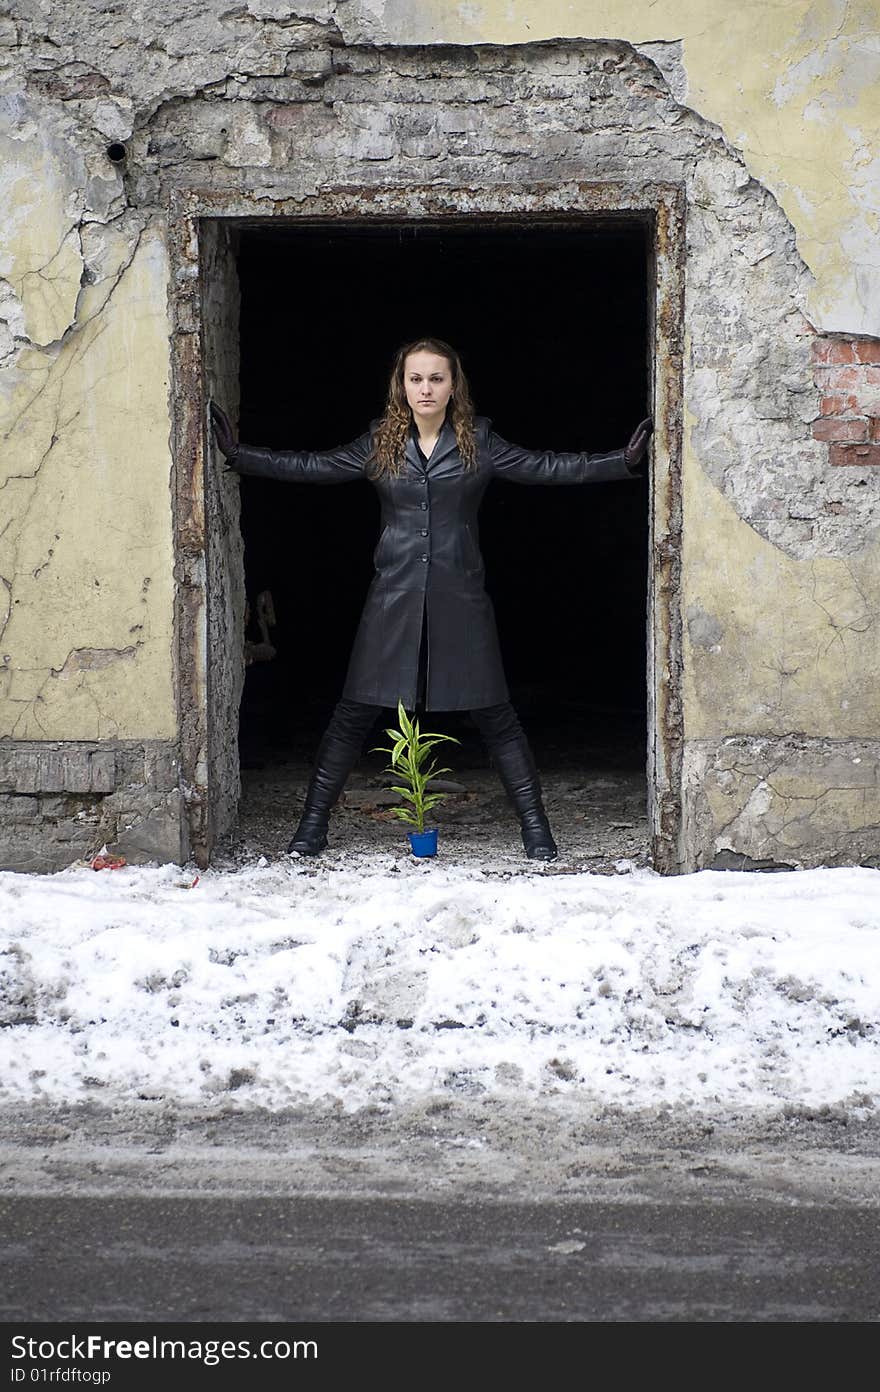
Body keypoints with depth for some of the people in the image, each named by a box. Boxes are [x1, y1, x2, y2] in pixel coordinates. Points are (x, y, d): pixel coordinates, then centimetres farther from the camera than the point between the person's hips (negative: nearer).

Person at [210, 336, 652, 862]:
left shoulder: (478, 442, 4)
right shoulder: (380, 444, 8)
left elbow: (546, 467, 1)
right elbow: (311, 466, 8)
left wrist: (624, 462, -6)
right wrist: (238, 454, 3)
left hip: (461, 597, -1)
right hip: (394, 596, 1)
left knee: (493, 711, -1)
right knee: (357, 710, 1)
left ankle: (535, 823, 8)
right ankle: (314, 822, 11)